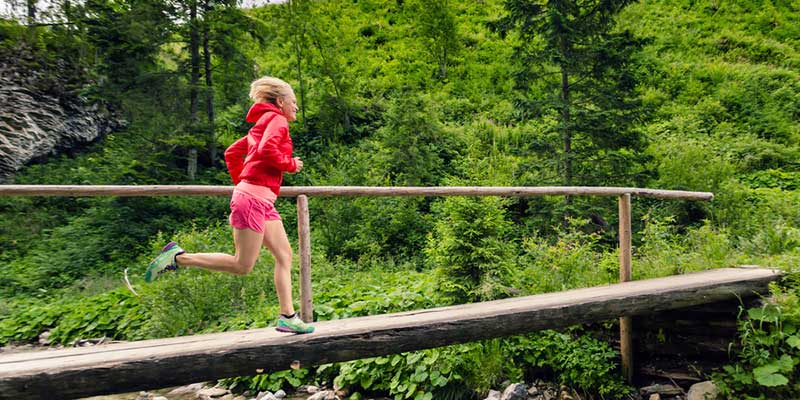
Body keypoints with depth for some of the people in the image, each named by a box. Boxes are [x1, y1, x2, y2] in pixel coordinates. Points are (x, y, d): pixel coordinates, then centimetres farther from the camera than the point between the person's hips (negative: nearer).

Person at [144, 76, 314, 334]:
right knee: (242, 265, -7)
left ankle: (288, 317, 5)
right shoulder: (276, 119, -4)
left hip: (263, 201, 10)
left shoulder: (262, 124, 24)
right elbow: (266, 151, -23)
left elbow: (232, 153, 26)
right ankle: (178, 258, 1)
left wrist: (241, 182, 24)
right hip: (254, 197, -10)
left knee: (284, 255, 5)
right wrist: (291, 164, -8)